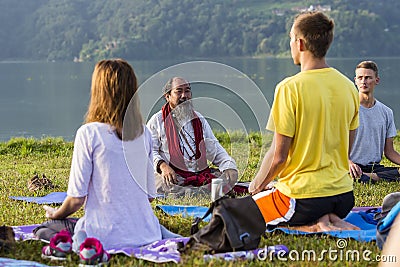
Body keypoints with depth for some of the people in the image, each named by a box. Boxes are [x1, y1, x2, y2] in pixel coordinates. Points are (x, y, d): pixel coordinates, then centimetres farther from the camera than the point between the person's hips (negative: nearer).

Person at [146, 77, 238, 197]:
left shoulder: (199, 120, 23)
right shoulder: (157, 121, 10)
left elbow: (215, 148, 19)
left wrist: (228, 165, -2)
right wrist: (162, 165, -21)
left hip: (201, 172, 4)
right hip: (174, 176, -4)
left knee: (232, 174, -18)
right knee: (159, 182, -37)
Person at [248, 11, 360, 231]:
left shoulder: (290, 88, -16)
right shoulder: (348, 87, 4)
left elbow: (278, 156, -14)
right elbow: (345, 150, 12)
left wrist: (257, 185, 3)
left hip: (303, 197, -7)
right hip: (343, 194, 7)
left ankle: (313, 226, -5)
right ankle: (333, 222, 4)